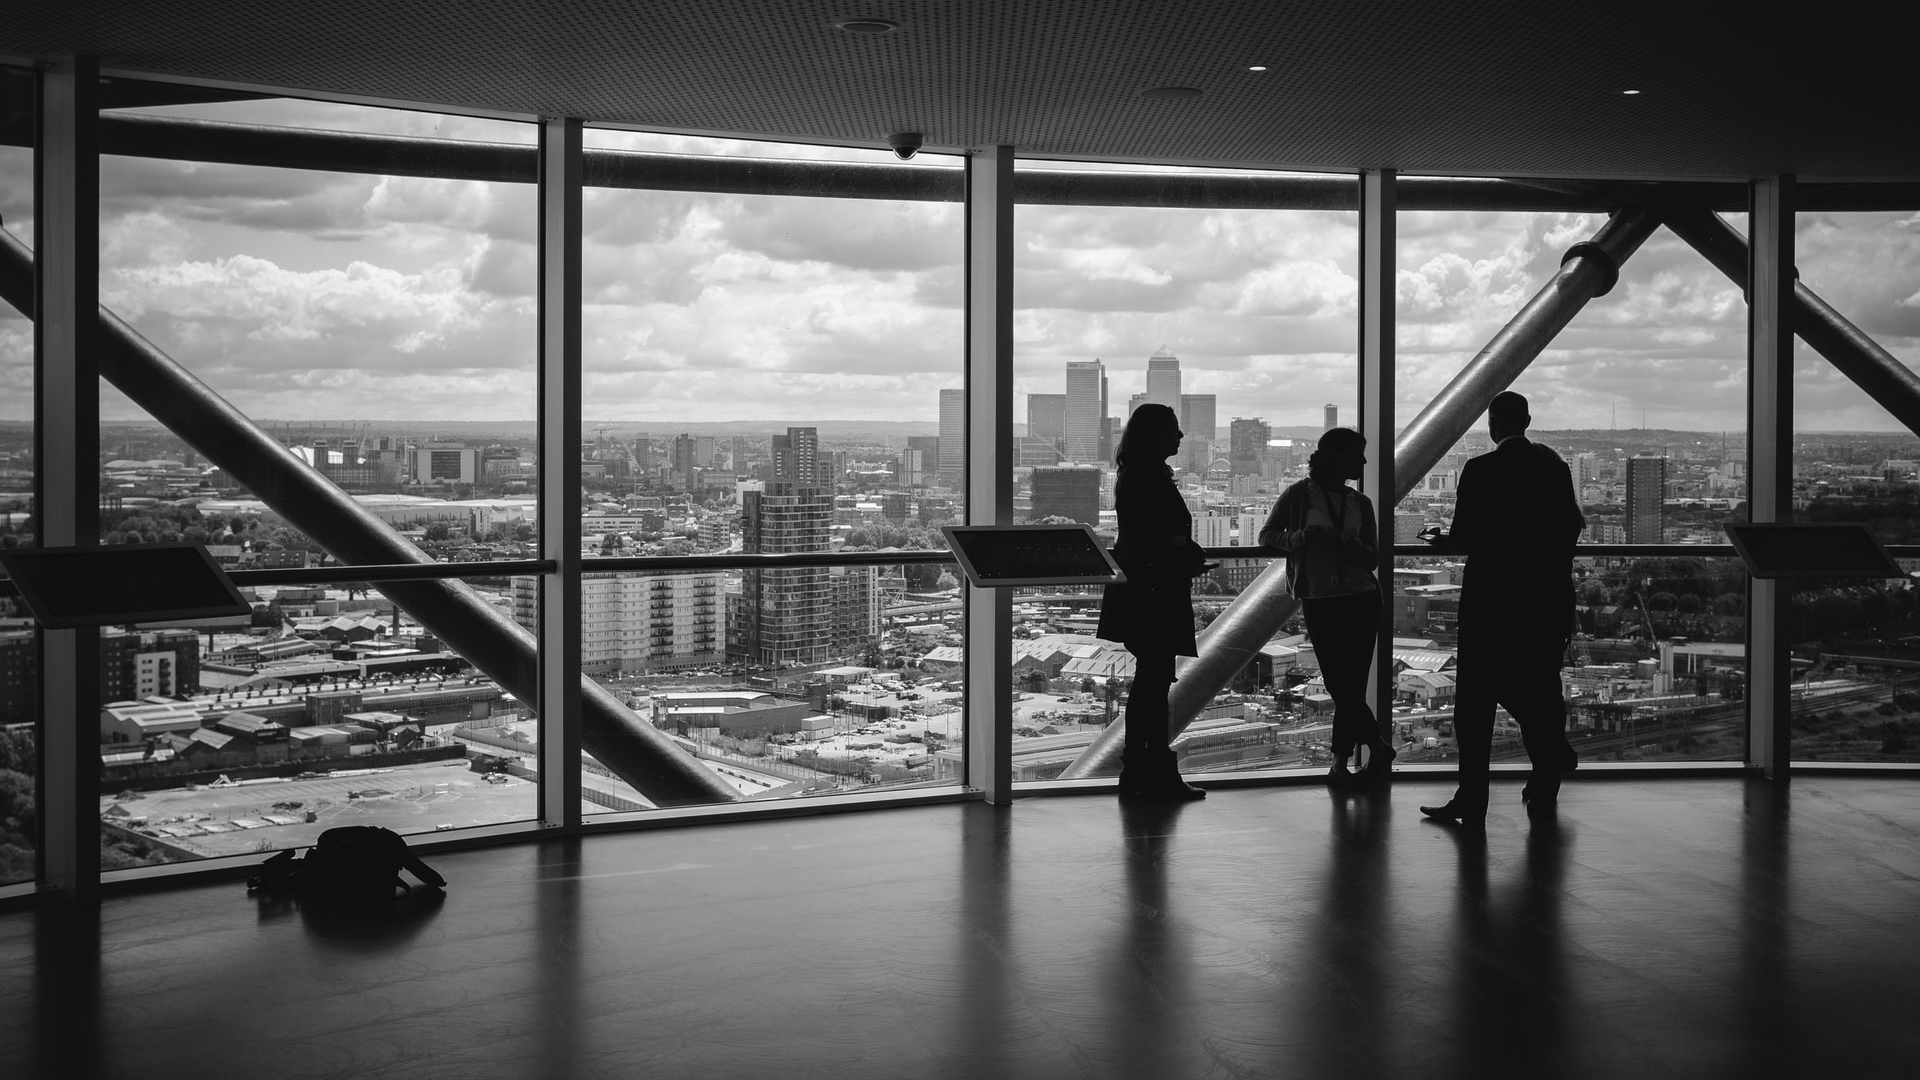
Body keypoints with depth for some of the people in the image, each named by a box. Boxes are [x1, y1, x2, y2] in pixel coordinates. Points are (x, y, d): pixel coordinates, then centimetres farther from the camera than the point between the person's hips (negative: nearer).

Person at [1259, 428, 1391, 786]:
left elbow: (1373, 558, 5)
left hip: (1362, 599, 3)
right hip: (1319, 601, -3)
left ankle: (1340, 763, 7)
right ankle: (1378, 747, 5)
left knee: (1352, 685, 0)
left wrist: (1344, 543, -16)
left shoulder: (1360, 503, 10)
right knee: (1339, 683, -8)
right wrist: (1299, 537, -17)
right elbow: (1267, 535, 2)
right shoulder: (1300, 494, 0)